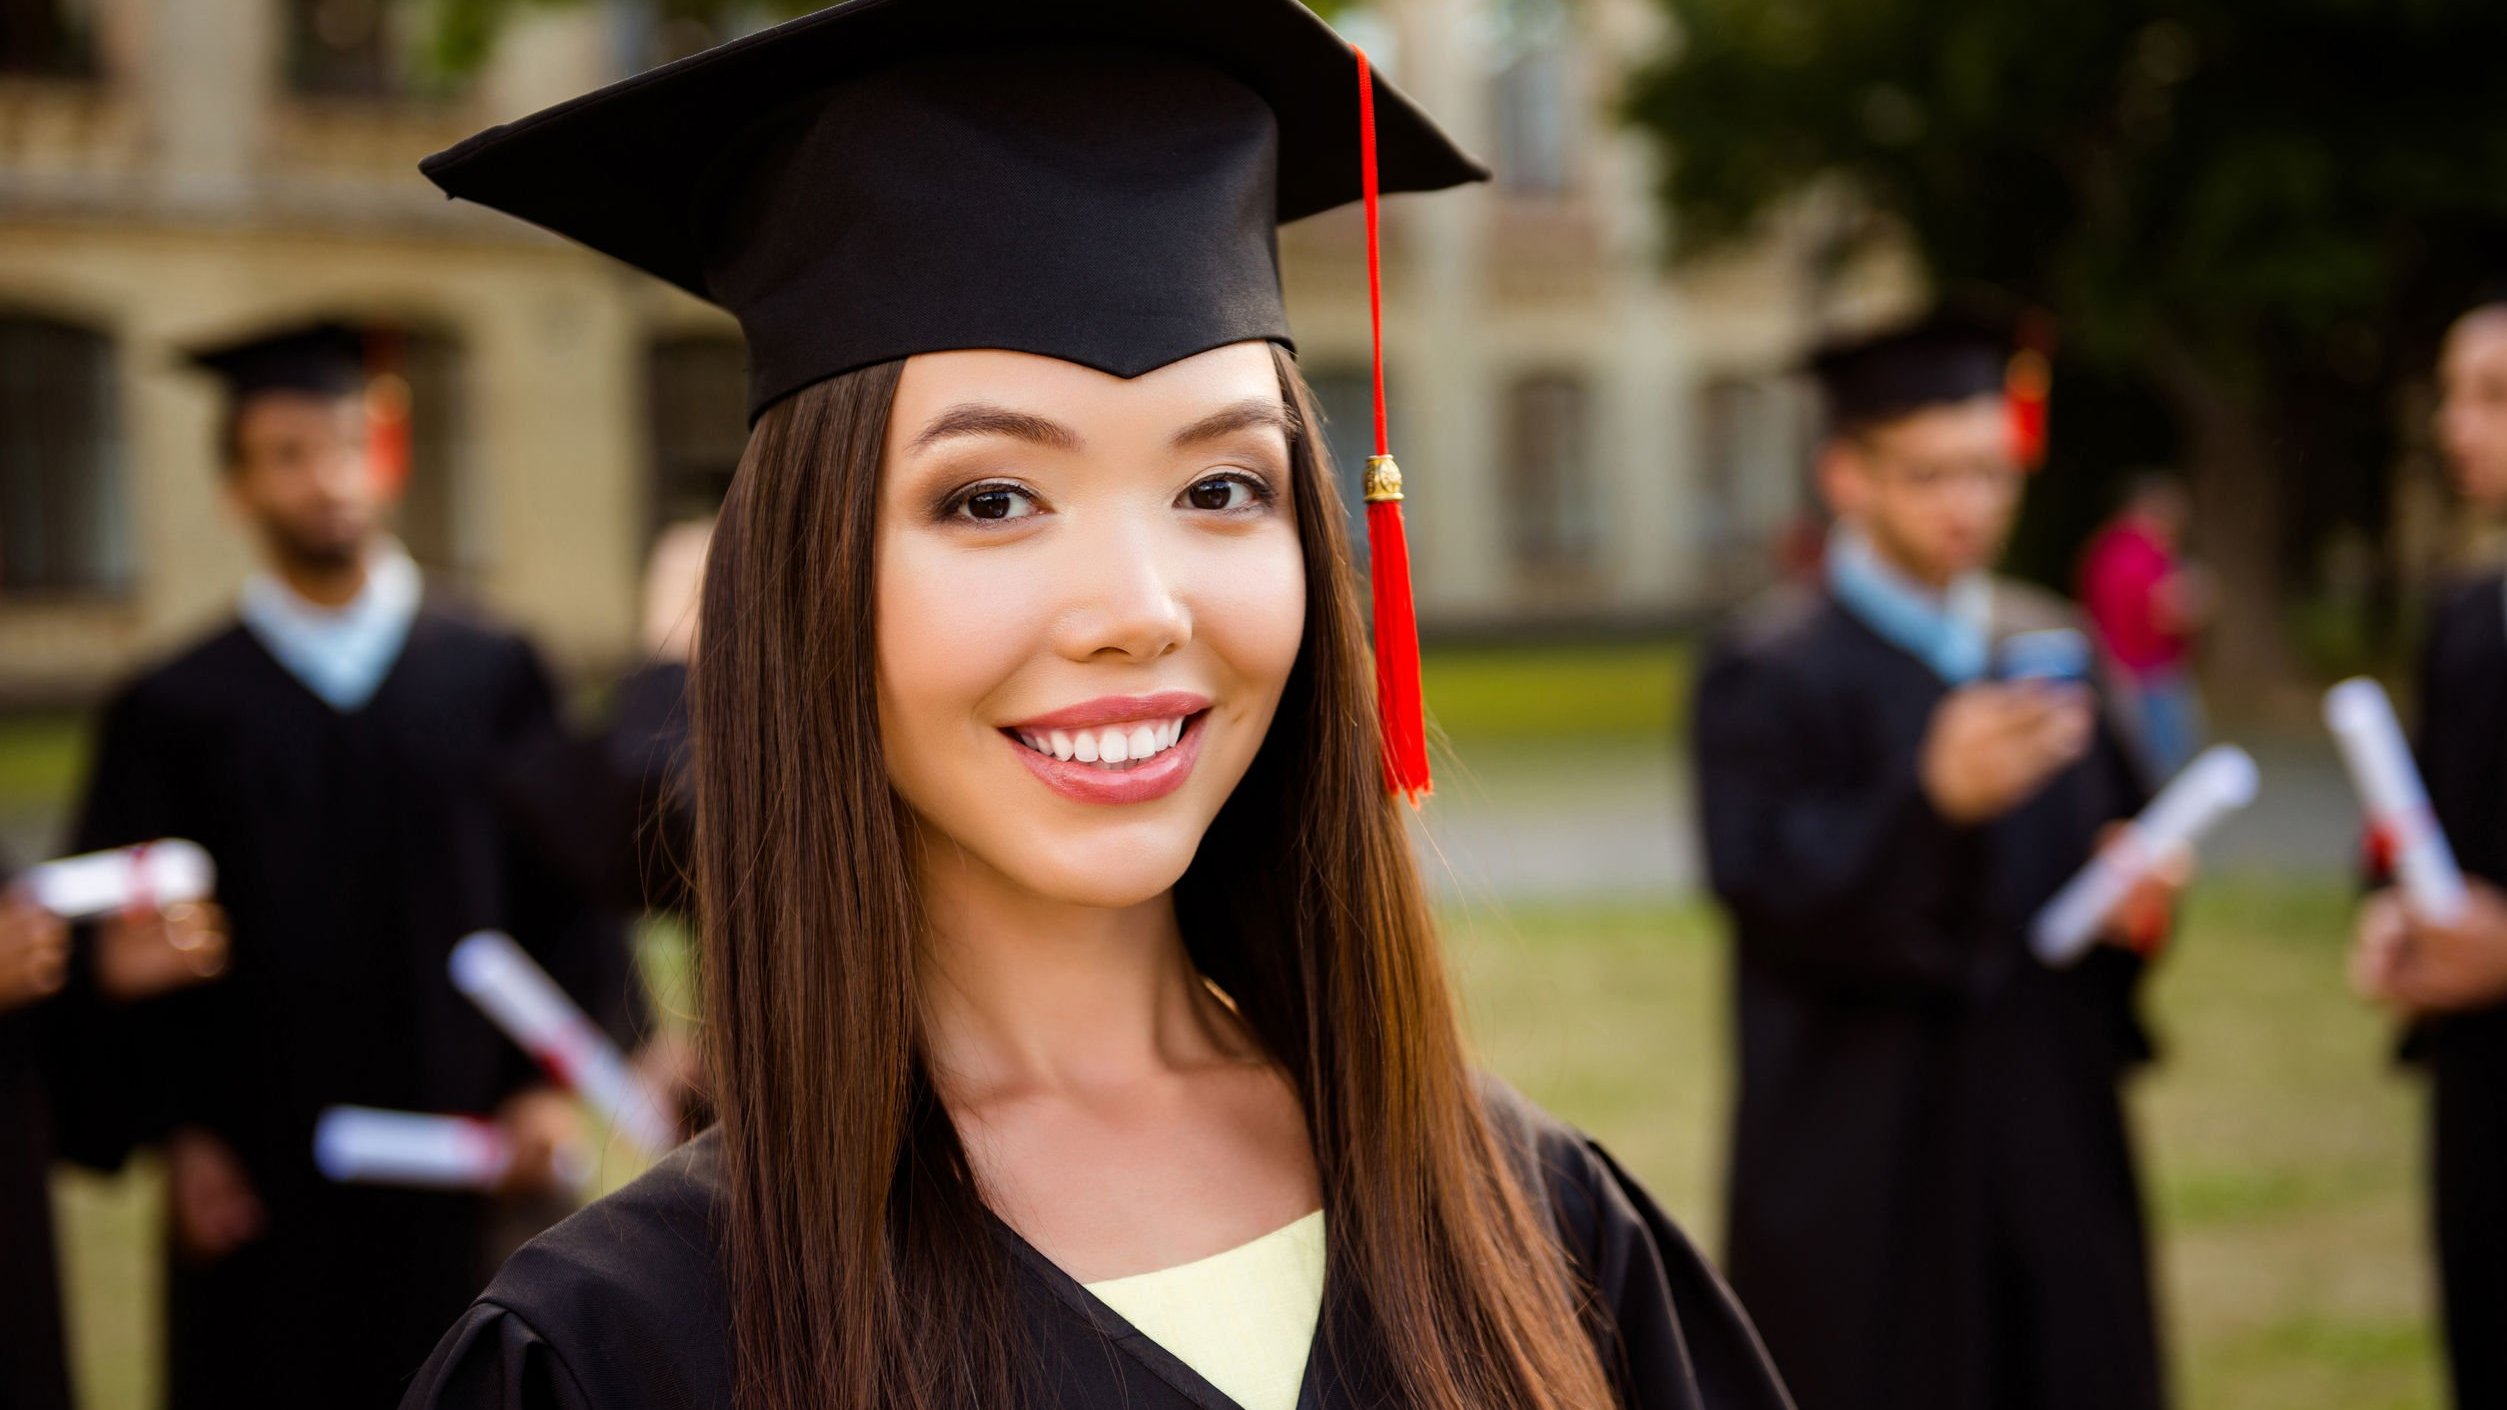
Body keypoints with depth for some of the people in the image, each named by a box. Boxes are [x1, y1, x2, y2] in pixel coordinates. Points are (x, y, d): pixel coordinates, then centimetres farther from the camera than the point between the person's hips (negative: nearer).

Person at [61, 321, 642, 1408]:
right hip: (264, 1194, -1)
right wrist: (176, 1137, -8)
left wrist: (553, 1083, -4)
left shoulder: (495, 677, 7)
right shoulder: (174, 712, 3)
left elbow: (569, 888, 6)